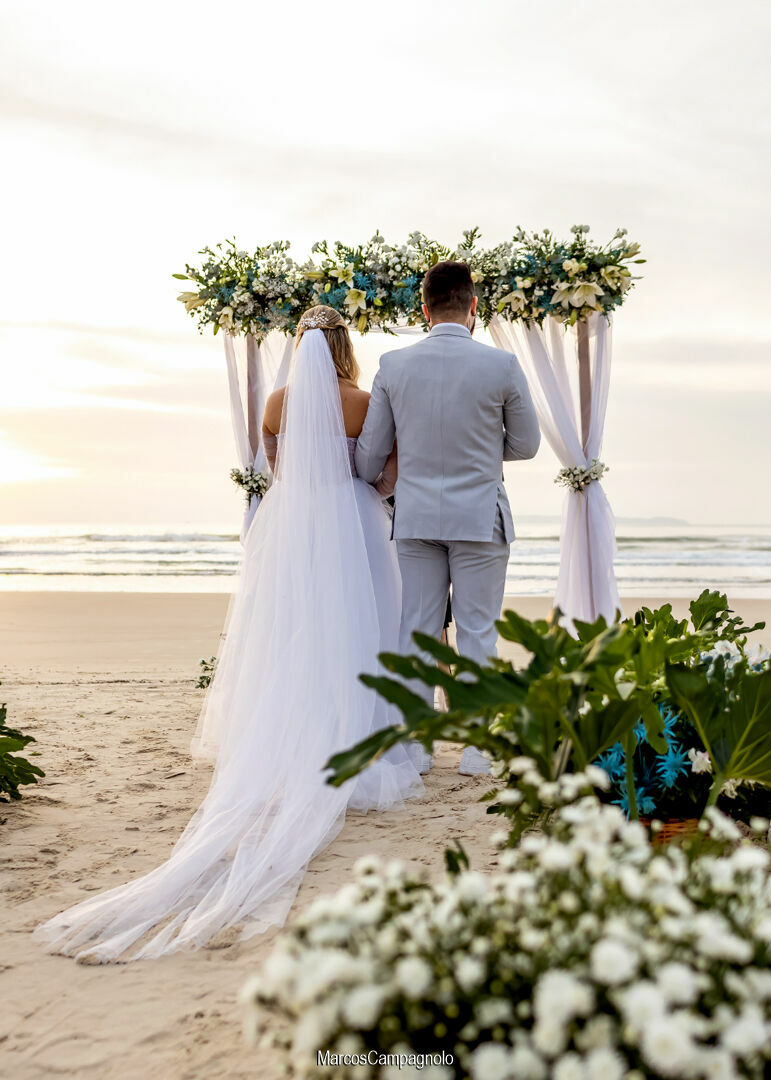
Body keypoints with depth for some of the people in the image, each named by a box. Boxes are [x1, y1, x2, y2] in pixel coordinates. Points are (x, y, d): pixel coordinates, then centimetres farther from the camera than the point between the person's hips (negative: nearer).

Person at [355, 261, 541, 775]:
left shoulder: (393, 365, -2)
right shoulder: (502, 365, -8)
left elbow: (371, 451, 4)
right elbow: (526, 444, 2)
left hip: (416, 516, 2)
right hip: (480, 517, -2)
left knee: (416, 631, 8)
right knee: (477, 632, 5)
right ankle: (476, 746, 10)